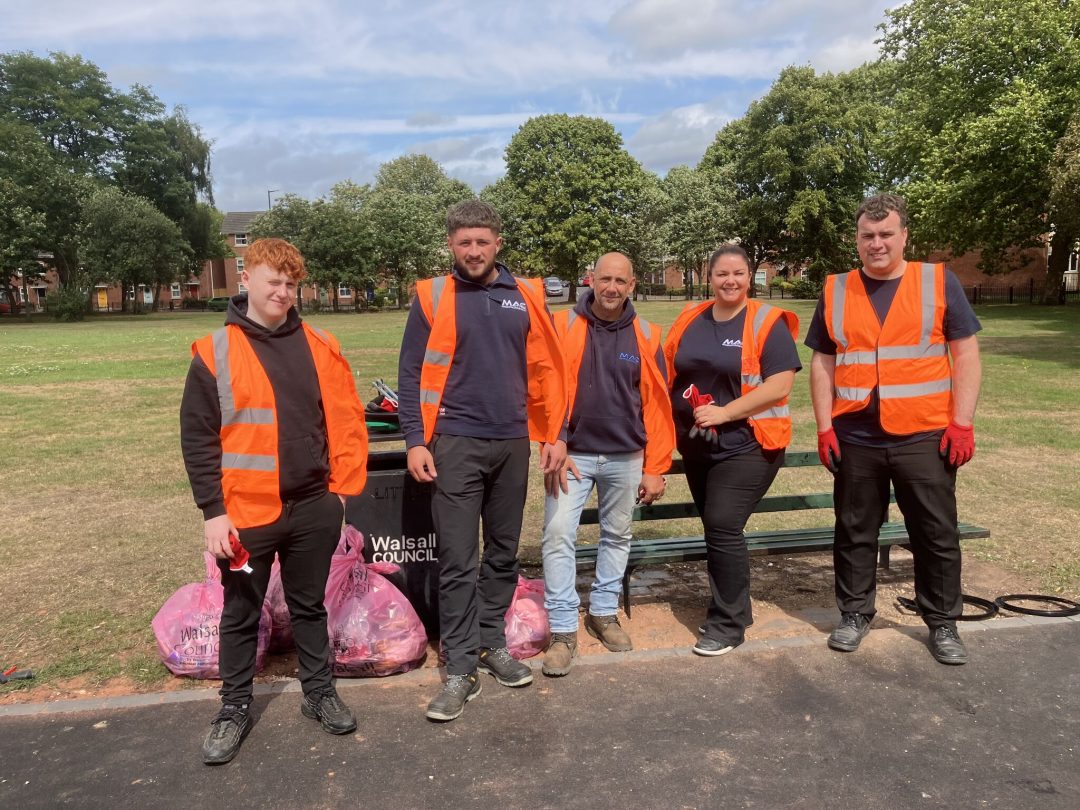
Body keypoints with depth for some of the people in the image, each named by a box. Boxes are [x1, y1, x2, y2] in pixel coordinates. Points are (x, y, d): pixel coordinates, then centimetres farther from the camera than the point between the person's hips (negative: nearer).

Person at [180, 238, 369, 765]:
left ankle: (319, 692, 34)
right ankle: (234, 708, 31)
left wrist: (342, 486, 0)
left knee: (309, 606, 18)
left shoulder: (318, 346, 3)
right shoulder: (214, 352, -4)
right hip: (246, 514, -2)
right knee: (240, 615, 14)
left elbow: (346, 419, 5)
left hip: (313, 509, 2)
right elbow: (197, 439, -4)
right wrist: (213, 511, -8)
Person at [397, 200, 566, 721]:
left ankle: (492, 644, 30)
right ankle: (460, 669, 9)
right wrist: (416, 440, -9)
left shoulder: (524, 295, 6)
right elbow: (411, 373, -2)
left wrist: (554, 434, 3)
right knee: (457, 560, -2)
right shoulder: (432, 297, -1)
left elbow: (546, 369, 7)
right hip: (456, 444, -3)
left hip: (513, 443, 3)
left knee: (503, 553, 13)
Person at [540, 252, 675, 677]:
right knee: (558, 535, -8)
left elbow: (656, 404, 2)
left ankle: (604, 612, 33)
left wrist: (655, 467, 1)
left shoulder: (645, 335, 2)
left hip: (626, 458, 2)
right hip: (572, 455, -2)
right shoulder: (563, 326, -3)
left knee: (617, 536, 14)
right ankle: (563, 630, 4)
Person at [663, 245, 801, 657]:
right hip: (697, 446, 6)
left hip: (746, 445, -6)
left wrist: (725, 411, -20)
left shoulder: (766, 323, -8)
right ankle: (733, 608, 31)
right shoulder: (691, 320, 8)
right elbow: (667, 373, 16)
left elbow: (780, 383, -16)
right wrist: (670, 420, 3)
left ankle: (729, 624, 5)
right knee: (717, 529, 14)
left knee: (723, 528, -10)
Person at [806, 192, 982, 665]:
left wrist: (962, 422, -7)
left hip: (925, 438, -1)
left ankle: (942, 624, 25)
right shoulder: (836, 291, 6)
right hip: (855, 440, 1)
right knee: (855, 533, 11)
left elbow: (966, 355, 1)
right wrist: (825, 427, 0)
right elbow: (822, 363, 7)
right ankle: (855, 614, 27)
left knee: (937, 535, 8)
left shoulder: (939, 282, 2)